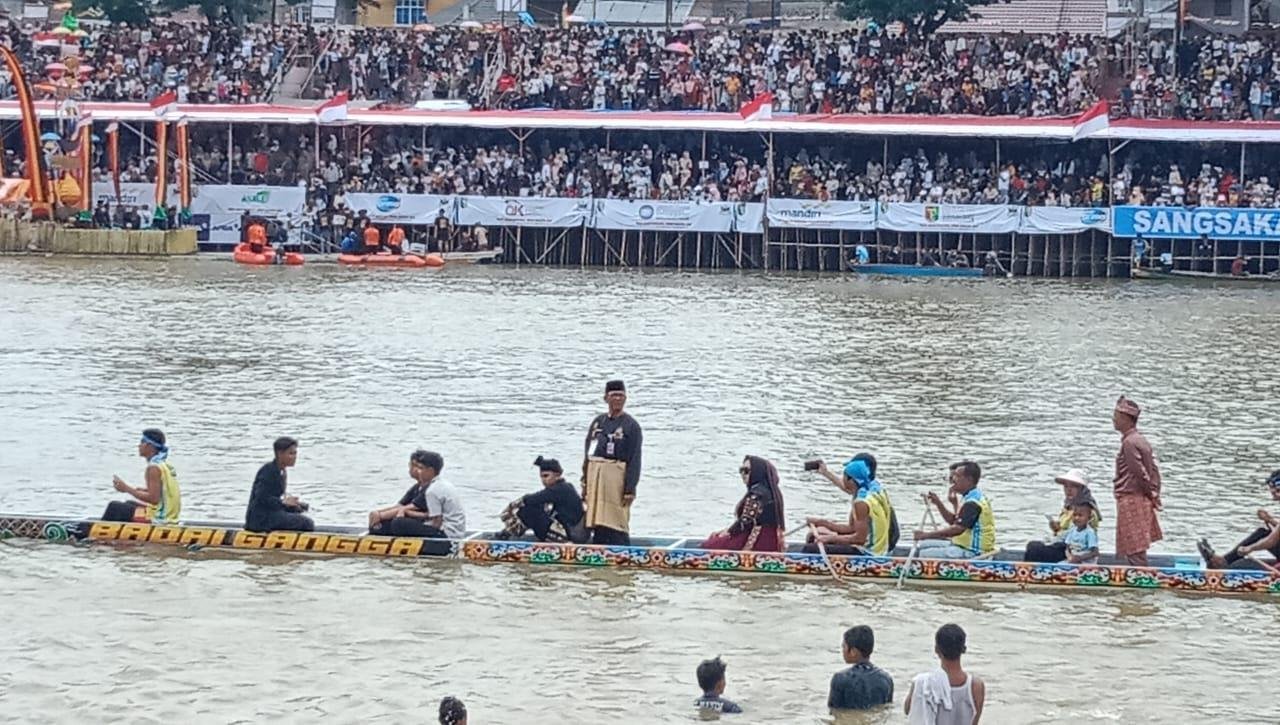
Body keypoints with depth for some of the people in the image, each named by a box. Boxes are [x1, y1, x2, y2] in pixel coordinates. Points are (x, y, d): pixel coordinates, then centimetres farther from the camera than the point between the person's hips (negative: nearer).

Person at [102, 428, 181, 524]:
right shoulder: (167, 465, 11)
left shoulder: (153, 468, -18)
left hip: (157, 518, -9)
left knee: (114, 507, 5)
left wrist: (127, 489, -17)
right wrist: (143, 491, 14)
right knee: (129, 504, 31)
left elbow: (154, 499, -23)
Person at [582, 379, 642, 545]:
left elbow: (634, 460, -7)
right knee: (597, 524, 9)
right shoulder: (598, 421, 14)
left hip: (616, 478, -6)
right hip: (595, 477, 6)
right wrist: (585, 483, 13)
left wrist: (630, 489, -13)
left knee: (616, 522, -9)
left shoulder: (630, 425, -3)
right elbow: (588, 453, 17)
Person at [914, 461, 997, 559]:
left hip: (971, 551, -11)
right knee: (922, 544, 15)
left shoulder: (972, 503, -20)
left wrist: (926, 535, -26)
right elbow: (953, 521, 23)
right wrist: (938, 503, 8)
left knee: (924, 554, -16)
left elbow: (958, 529, -28)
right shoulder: (970, 498, 15)